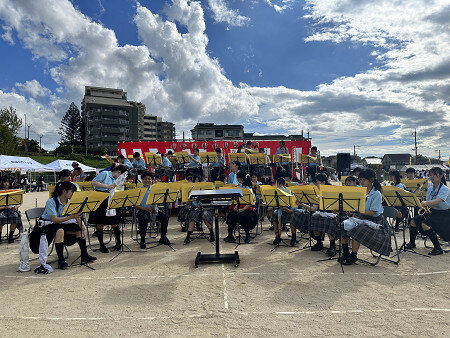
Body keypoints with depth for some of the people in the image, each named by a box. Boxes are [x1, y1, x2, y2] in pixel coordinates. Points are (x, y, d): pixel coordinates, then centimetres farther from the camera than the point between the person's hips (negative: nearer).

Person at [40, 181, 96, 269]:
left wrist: (83, 229, -21)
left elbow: (78, 217, -7)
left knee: (80, 230, -12)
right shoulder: (51, 202, -22)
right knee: (60, 231, -37)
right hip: (48, 225, -6)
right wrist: (71, 217, -40)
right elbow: (54, 220, -31)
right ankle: (61, 260, -30)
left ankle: (84, 255, -3)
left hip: (63, 224, 6)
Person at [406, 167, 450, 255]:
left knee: (425, 224, -28)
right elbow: (428, 201, 9)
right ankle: (412, 243, 12)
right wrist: (425, 205, -13)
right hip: (432, 212, 7)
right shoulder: (430, 186, 6)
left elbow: (437, 201, -36)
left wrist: (426, 203, -52)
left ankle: (438, 248, -16)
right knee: (414, 221, -7)